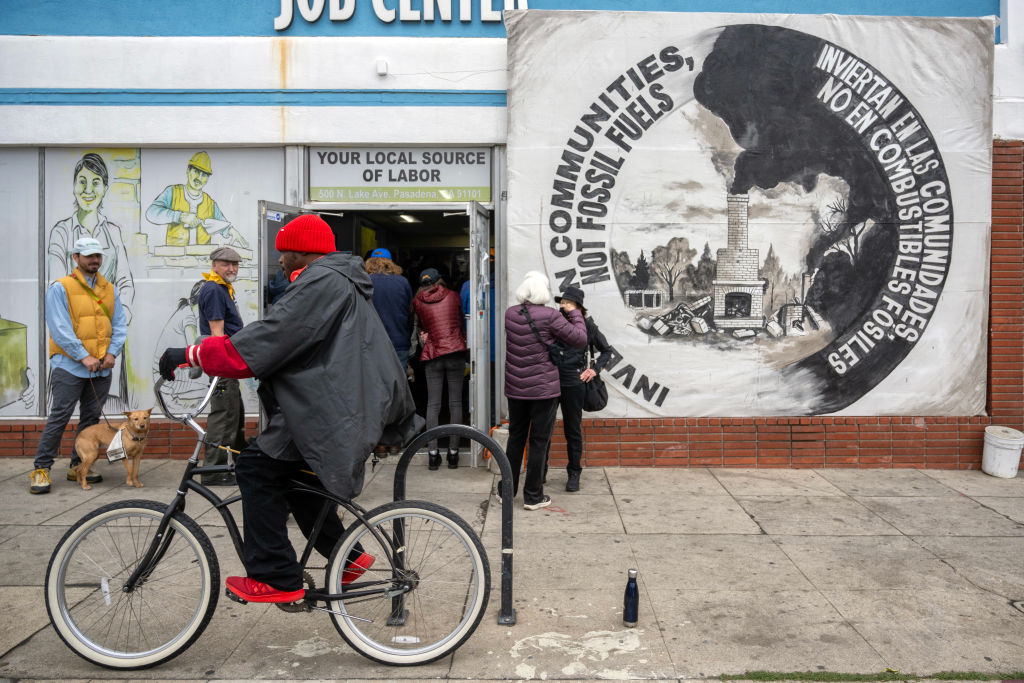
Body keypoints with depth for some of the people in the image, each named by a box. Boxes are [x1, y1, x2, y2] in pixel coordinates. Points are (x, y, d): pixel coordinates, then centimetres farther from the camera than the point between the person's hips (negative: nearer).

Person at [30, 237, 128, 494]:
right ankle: (41, 469, 2)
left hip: (101, 368, 5)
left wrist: (112, 353, -6)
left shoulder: (110, 290, 12)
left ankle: (78, 466, 19)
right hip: (69, 366, -5)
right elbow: (60, 329, -11)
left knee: (92, 418, 9)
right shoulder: (60, 288, -3)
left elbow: (120, 325, 10)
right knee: (59, 417, -6)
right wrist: (84, 357, -17)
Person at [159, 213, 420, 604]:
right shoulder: (342, 282, 23)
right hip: (352, 407, 11)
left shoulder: (321, 283, -12)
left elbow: (267, 339, -20)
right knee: (291, 473, 19)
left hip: (332, 411, -11)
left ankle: (275, 578, -4)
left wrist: (189, 355, -16)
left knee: (257, 467, -9)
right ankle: (347, 556, 25)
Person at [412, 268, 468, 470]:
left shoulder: (417, 302, 8)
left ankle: (432, 453, 0)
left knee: (433, 404, 3)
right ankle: (453, 452, 3)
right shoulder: (453, 296, 9)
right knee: (455, 403, 3)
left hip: (432, 355, 1)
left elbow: (420, 327, 16)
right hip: (456, 352, 0)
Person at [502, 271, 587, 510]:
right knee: (539, 441, 5)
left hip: (515, 389, 5)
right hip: (543, 389, -5)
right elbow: (580, 340, -11)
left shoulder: (510, 314, 1)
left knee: (515, 438, 17)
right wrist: (575, 314, 5)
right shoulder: (550, 316, -15)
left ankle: (507, 490, 25)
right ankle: (533, 496, 11)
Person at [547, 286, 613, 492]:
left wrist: (595, 369, 1)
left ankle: (574, 474, 22)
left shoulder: (587, 326, 0)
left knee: (573, 431, 9)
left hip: (573, 384, -1)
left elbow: (606, 351, 13)